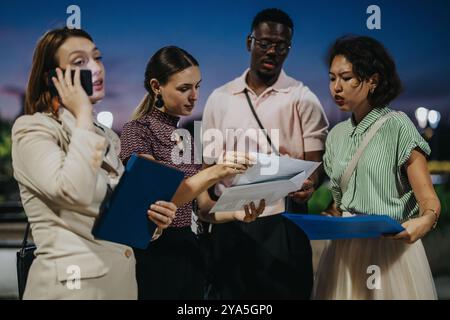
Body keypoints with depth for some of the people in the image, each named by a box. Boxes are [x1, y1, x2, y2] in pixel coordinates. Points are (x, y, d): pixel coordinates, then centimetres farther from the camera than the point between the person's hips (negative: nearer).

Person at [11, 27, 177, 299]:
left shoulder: (107, 137, 12)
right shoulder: (32, 129, -10)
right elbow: (74, 191, -28)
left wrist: (149, 218, -2)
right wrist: (83, 116, -17)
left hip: (122, 279, 7)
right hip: (72, 284, -7)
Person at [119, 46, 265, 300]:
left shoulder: (189, 136, 12)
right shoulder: (138, 131, -8)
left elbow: (202, 207, 8)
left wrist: (236, 213, -13)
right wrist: (214, 173, -31)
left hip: (189, 249, 6)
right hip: (153, 250, -6)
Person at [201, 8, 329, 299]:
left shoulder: (302, 99, 1)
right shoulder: (220, 99, 9)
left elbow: (316, 162, -1)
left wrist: (308, 187, -23)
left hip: (283, 222, -2)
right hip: (229, 223, 3)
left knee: (286, 292, -1)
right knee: (231, 293, 7)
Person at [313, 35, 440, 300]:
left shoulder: (397, 126, -7)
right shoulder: (337, 135, 11)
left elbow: (429, 199, -13)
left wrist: (425, 221, -34)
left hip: (390, 249, -5)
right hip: (344, 252, 5)